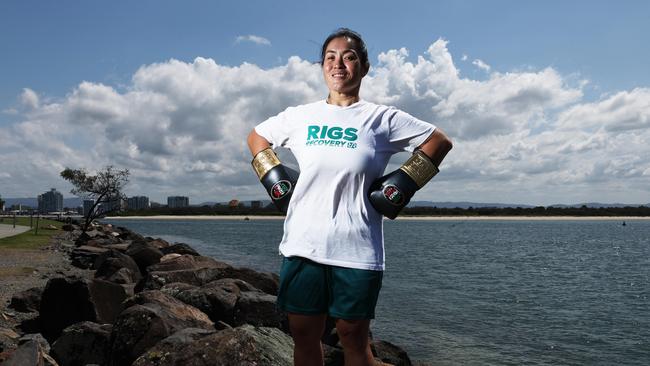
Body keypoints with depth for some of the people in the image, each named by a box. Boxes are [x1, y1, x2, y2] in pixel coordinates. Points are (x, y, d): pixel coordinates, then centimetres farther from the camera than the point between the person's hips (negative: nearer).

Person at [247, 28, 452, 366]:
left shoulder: (382, 119, 0)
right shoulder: (300, 116, 7)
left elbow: (439, 142, 7)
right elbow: (257, 138, 23)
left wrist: (399, 186, -1)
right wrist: (276, 181, 9)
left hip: (357, 251, -2)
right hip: (302, 246, 3)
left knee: (353, 338, 9)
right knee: (303, 335, 12)